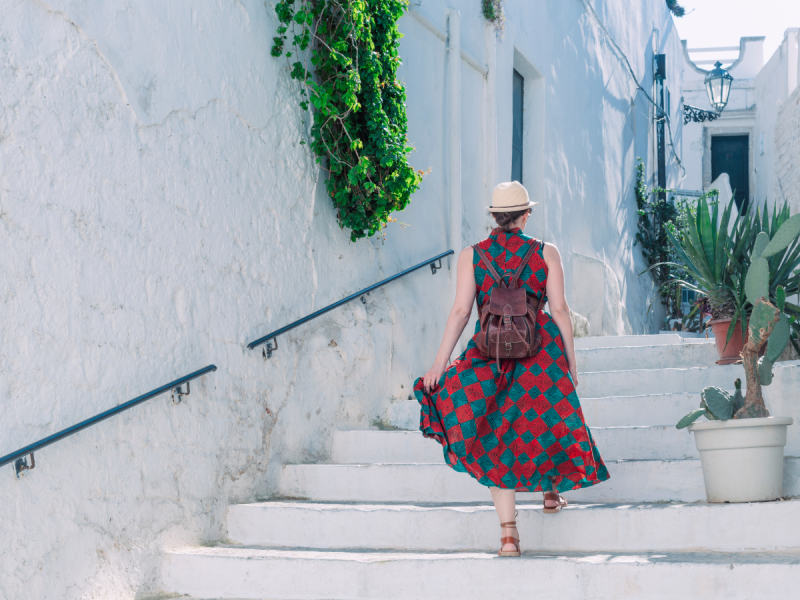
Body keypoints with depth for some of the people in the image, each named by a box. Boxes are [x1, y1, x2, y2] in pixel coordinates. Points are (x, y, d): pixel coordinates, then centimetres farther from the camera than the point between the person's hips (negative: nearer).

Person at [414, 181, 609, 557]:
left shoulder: (471, 256, 1)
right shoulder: (546, 253, 1)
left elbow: (461, 311, -5)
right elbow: (559, 309, -1)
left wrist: (439, 363, -4)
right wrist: (570, 359, 7)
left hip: (491, 354, 0)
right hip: (543, 350, 0)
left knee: (497, 439, 4)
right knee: (547, 415, 24)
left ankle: (509, 534, -4)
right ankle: (551, 491, 41)